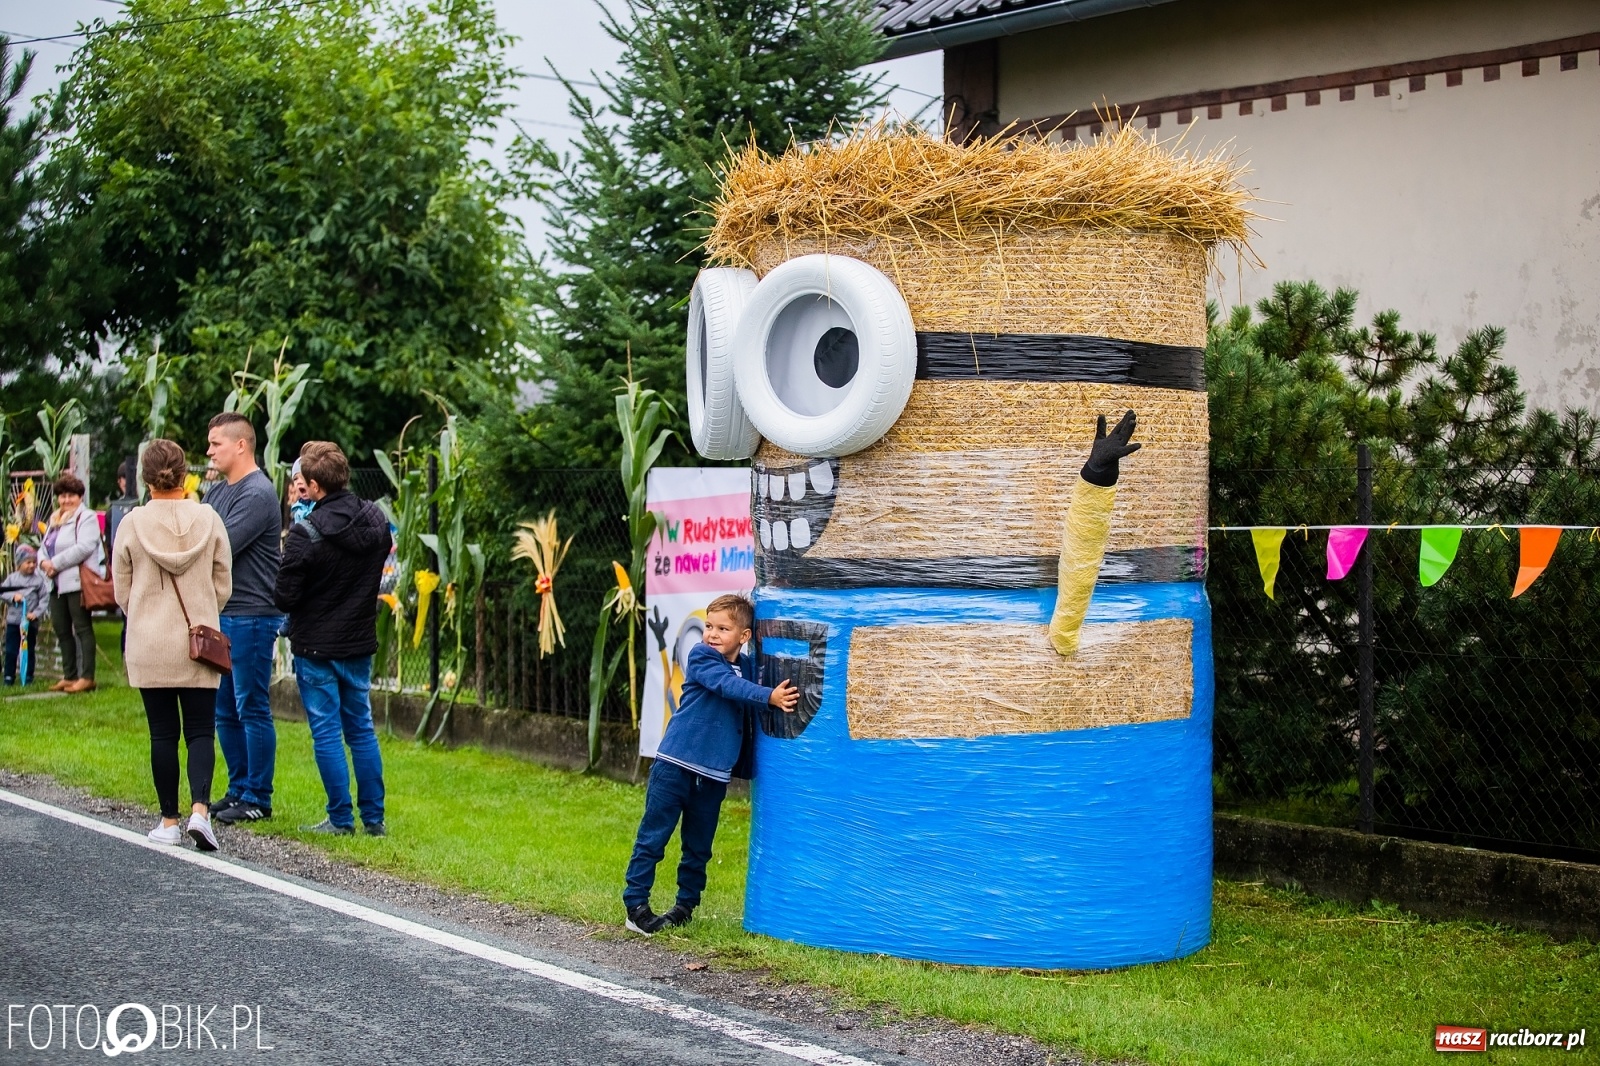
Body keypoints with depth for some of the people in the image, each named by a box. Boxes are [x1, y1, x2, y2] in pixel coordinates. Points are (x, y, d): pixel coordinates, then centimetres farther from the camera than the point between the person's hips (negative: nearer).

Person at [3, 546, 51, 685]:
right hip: (13, 621, 1)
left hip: (31, 622, -1)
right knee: (11, 651, 4)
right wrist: (13, 596, -14)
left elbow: (44, 599, -6)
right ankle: (9, 676, 12)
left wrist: (36, 613, -16)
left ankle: (28, 676, 16)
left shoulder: (39, 580, -4)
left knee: (29, 651, 7)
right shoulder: (12, 578, 2)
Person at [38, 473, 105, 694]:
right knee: (61, 630, 10)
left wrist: (55, 563, -16)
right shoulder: (54, 520, 21)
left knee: (82, 629, -6)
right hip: (57, 584, 9)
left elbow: (84, 548, -18)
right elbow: (43, 547, 22)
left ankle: (87, 677, -6)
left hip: (77, 582, -9)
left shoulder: (86, 518, -5)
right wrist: (44, 561, -2)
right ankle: (69, 676, 17)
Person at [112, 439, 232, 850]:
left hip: (148, 644, 0)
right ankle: (200, 809, -14)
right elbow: (223, 585, 3)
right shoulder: (208, 519, -4)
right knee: (200, 730, 4)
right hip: (199, 644, 0)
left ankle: (169, 821, 11)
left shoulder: (132, 524, -6)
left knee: (163, 733, 7)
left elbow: (122, 590, 2)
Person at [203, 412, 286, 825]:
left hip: (251, 616, -9)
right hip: (220, 614, 9)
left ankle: (258, 799, 4)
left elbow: (219, 547, -20)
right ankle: (238, 789, 24)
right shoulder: (218, 490, 15)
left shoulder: (258, 494, -14)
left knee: (252, 709, -3)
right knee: (224, 709, 14)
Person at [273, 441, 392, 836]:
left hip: (316, 646, -6)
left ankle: (341, 818, 5)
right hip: (360, 643, 6)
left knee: (327, 733, 3)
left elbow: (285, 597, -16)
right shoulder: (377, 520, -2)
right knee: (362, 729, 13)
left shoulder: (305, 533, -20)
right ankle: (374, 817, 15)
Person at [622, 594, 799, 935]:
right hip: (675, 765, -5)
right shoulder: (700, 657, -10)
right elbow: (728, 685, -26)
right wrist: (769, 696, -37)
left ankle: (686, 905, 26)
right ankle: (636, 904, 6)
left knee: (698, 846, 13)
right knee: (653, 837, 0)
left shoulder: (748, 666, 7)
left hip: (714, 774, 5)